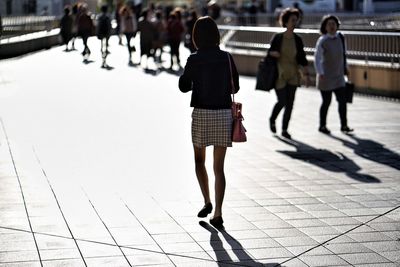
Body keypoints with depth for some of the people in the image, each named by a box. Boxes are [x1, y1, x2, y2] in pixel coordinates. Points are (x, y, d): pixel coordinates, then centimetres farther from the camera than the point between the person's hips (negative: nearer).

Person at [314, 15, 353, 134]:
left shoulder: (340, 37, 2)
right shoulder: (322, 41, -15)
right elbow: (317, 59, -22)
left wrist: (345, 68, 20)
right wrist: (320, 73, -34)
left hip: (339, 76, 5)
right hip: (326, 77, -5)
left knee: (342, 100, -2)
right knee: (326, 102, 4)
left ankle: (344, 125, 6)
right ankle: (322, 126, 20)